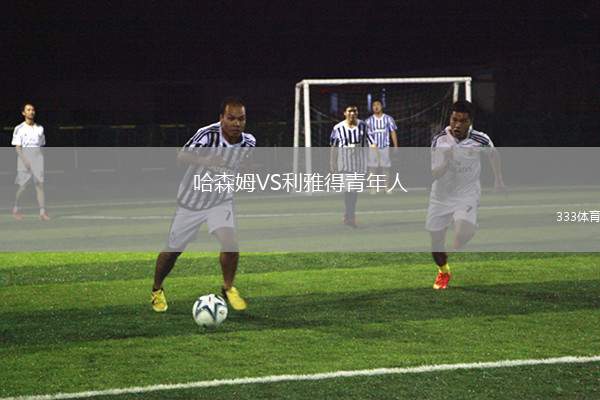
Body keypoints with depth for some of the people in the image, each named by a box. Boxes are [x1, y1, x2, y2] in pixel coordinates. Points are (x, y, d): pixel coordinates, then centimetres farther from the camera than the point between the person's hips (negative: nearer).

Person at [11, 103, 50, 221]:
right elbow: (17, 147, -7)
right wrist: (25, 160, -18)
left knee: (40, 185, -4)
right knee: (22, 186, 0)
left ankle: (43, 212, -8)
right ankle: (15, 209, 20)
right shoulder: (19, 128, -1)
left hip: (38, 157, 3)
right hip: (24, 157, -3)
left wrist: (42, 161, 10)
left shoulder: (40, 128, 11)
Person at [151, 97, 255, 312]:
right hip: (190, 200, -2)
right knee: (172, 250, 9)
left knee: (230, 243, -20)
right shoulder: (208, 134, -28)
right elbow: (183, 155, -42)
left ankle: (228, 289, 5)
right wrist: (204, 160, -59)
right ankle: (157, 290, 36)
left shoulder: (248, 142, -12)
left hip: (220, 200, 2)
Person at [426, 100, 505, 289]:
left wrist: (498, 179, 21)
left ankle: (456, 247, 8)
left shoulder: (480, 140, -14)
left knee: (465, 230, -29)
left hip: (467, 194, -1)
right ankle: (443, 271, 38)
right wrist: (445, 161, -36)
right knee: (435, 241, 6)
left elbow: (493, 154, 10)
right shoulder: (439, 140, -17)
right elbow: (434, 174, -18)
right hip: (441, 195, 1)